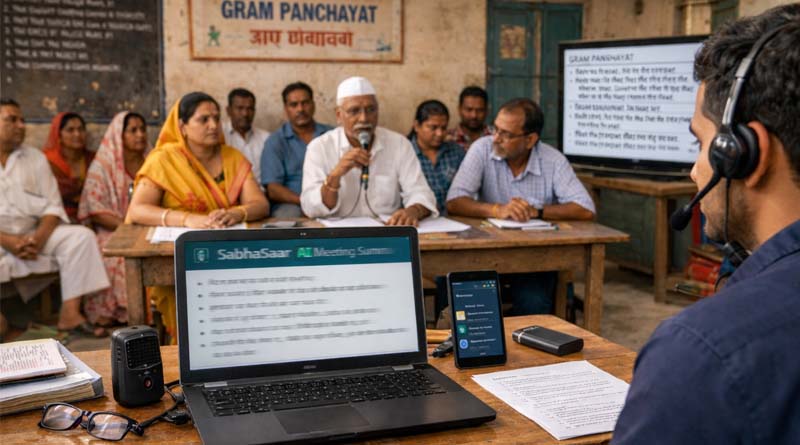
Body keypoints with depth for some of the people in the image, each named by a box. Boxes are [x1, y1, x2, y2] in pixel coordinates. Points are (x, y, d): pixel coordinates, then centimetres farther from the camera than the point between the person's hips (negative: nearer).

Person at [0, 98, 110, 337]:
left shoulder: (35, 158, 13)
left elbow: (53, 206, 7)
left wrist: (39, 237, -13)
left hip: (32, 236, 4)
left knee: (81, 236, -18)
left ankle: (70, 314, -21)